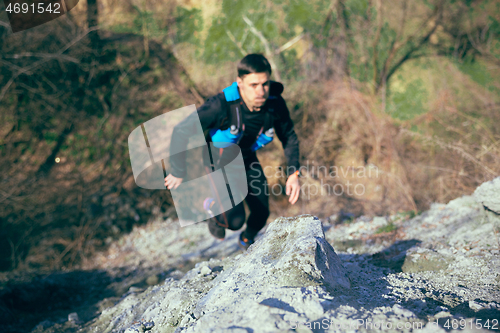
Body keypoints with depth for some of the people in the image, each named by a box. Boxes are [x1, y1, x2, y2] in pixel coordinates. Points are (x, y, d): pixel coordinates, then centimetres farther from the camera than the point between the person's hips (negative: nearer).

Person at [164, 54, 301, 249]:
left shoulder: (275, 103, -24)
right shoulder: (222, 105, -38)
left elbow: (289, 138, -4)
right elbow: (181, 133, -31)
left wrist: (293, 174, -14)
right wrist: (178, 173, -22)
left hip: (247, 158, 4)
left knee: (261, 214, 8)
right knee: (235, 220, -18)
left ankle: (247, 240, 45)